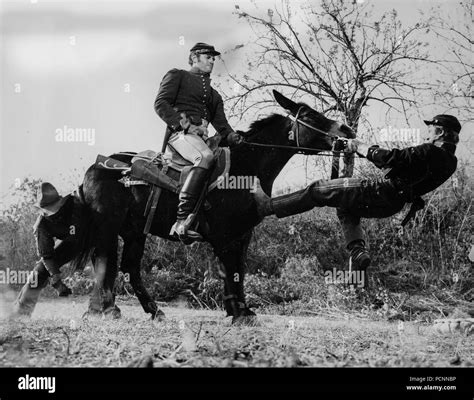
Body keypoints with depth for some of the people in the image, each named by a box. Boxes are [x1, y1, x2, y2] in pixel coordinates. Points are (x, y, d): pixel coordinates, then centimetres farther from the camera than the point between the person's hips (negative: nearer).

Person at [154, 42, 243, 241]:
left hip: (200, 138, 8)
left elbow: (221, 125, 21)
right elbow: (161, 103, 0)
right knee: (206, 157, -36)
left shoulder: (214, 95, 32)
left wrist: (232, 137, -4)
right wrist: (185, 124, -12)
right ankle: (181, 221, -48)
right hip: (179, 133, -8)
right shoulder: (177, 76, 15)